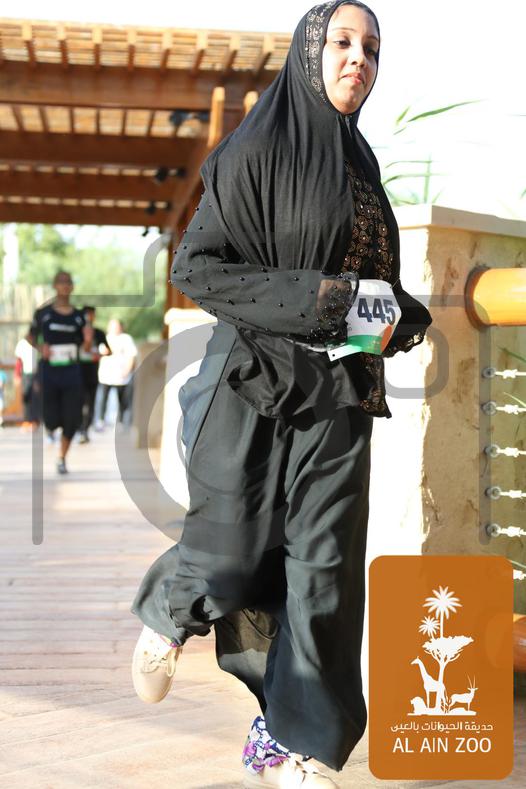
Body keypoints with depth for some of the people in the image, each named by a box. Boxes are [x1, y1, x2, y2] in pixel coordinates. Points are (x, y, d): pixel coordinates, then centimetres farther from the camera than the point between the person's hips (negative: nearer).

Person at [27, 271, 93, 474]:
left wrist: (89, 339, -14)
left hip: (71, 371, 2)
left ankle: (62, 459, 17)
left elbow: (85, 348, 9)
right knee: (53, 420, -3)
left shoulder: (78, 316, 5)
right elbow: (30, 336, 11)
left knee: (72, 420, -3)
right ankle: (49, 425, 38)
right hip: (49, 371, -2)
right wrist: (41, 347, -8)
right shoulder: (43, 313, -2)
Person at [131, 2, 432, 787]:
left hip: (338, 393, 6)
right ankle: (168, 613, 36)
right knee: (233, 553, 1)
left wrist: (393, 318, -1)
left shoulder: (360, 164, 14)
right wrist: (319, 302, -19)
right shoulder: (258, 150, -5)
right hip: (257, 379, -5)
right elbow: (195, 265, -11)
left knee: (323, 569, 1)